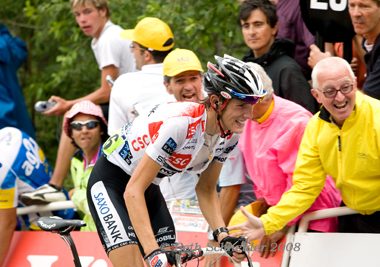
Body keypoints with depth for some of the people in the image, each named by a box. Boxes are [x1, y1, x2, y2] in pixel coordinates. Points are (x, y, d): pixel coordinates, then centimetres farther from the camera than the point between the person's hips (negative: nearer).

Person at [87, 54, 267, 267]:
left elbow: (206, 189, 3)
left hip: (149, 187, 8)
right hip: (111, 181, -8)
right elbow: (133, 191, -35)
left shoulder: (229, 135, -11)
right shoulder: (180, 122, -35)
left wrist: (222, 234, -16)